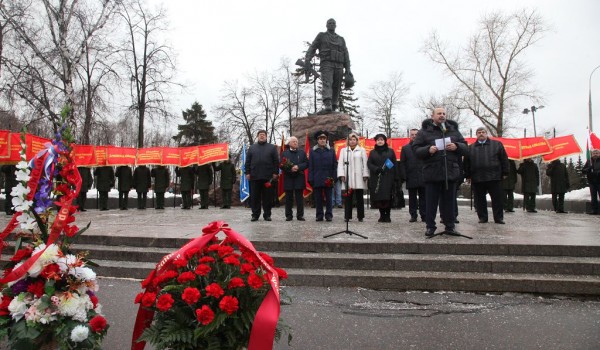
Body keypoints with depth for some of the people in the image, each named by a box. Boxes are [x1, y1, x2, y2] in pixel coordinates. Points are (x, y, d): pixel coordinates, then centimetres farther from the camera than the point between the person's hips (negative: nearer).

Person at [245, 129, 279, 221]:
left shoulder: (272, 147, 10)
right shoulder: (252, 148, 14)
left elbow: (276, 161, 5)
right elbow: (247, 161, 11)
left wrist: (275, 172, -3)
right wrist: (247, 173, 2)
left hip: (267, 177, -1)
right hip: (254, 176, 1)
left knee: (267, 197, 3)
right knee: (254, 197, 3)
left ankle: (267, 215, 10)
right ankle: (255, 214, 11)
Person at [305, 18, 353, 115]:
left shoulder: (341, 40, 24)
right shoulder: (321, 36, 17)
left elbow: (346, 56, 16)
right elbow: (312, 48, 5)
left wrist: (348, 70, 4)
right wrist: (307, 60, -14)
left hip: (339, 66, 3)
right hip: (326, 64, -3)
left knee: (336, 89, -4)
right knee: (327, 84, -24)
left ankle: (333, 110, -2)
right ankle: (327, 107, -41)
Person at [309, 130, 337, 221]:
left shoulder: (331, 151, 7)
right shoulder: (313, 151, 7)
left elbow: (334, 166, 5)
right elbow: (310, 166, 4)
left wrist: (333, 178, -3)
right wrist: (311, 179, -3)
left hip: (328, 179, 0)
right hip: (317, 180, 0)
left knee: (328, 198, 5)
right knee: (318, 199, 5)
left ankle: (329, 215, 13)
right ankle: (319, 215, 13)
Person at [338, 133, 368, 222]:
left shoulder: (362, 150, 11)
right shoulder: (343, 150, 14)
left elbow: (365, 163, 5)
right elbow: (340, 163, 8)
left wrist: (365, 175, -3)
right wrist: (341, 175, -2)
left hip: (359, 177, 0)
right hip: (348, 178, 1)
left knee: (359, 197, 3)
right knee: (348, 197, 0)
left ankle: (360, 216, 9)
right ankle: (347, 216, 5)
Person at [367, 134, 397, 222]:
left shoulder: (390, 151, 10)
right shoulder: (372, 152, 14)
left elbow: (394, 164, 5)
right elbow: (369, 163, 4)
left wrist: (395, 177, -3)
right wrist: (377, 169, -15)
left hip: (388, 178, -1)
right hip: (376, 179, 1)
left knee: (388, 197, -7)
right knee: (379, 197, -2)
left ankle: (387, 215, 3)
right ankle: (382, 215, 7)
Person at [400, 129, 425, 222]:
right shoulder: (405, 148, 10)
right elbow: (402, 163, 5)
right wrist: (404, 176, -4)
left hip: (423, 177, -1)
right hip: (411, 178, 1)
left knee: (423, 197, 4)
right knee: (412, 198, 6)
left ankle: (424, 215, 9)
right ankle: (413, 215, 11)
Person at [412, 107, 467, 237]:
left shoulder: (453, 129, 13)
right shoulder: (424, 131, 2)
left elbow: (465, 147, 14)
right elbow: (415, 148, -2)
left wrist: (456, 146, -8)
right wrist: (428, 150, -19)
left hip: (451, 172, 3)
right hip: (432, 173, -3)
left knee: (449, 202, 10)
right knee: (431, 202, 3)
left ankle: (450, 226, 21)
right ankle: (430, 227, 13)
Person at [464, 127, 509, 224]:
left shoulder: (497, 144, 11)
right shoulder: (470, 148, 13)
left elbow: (504, 159, 8)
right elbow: (467, 163, 11)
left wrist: (505, 173, 2)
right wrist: (468, 176, 5)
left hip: (494, 177, -1)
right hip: (477, 179, 1)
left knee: (497, 198, 2)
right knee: (479, 200, 5)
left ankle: (499, 218, 11)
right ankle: (482, 218, 14)